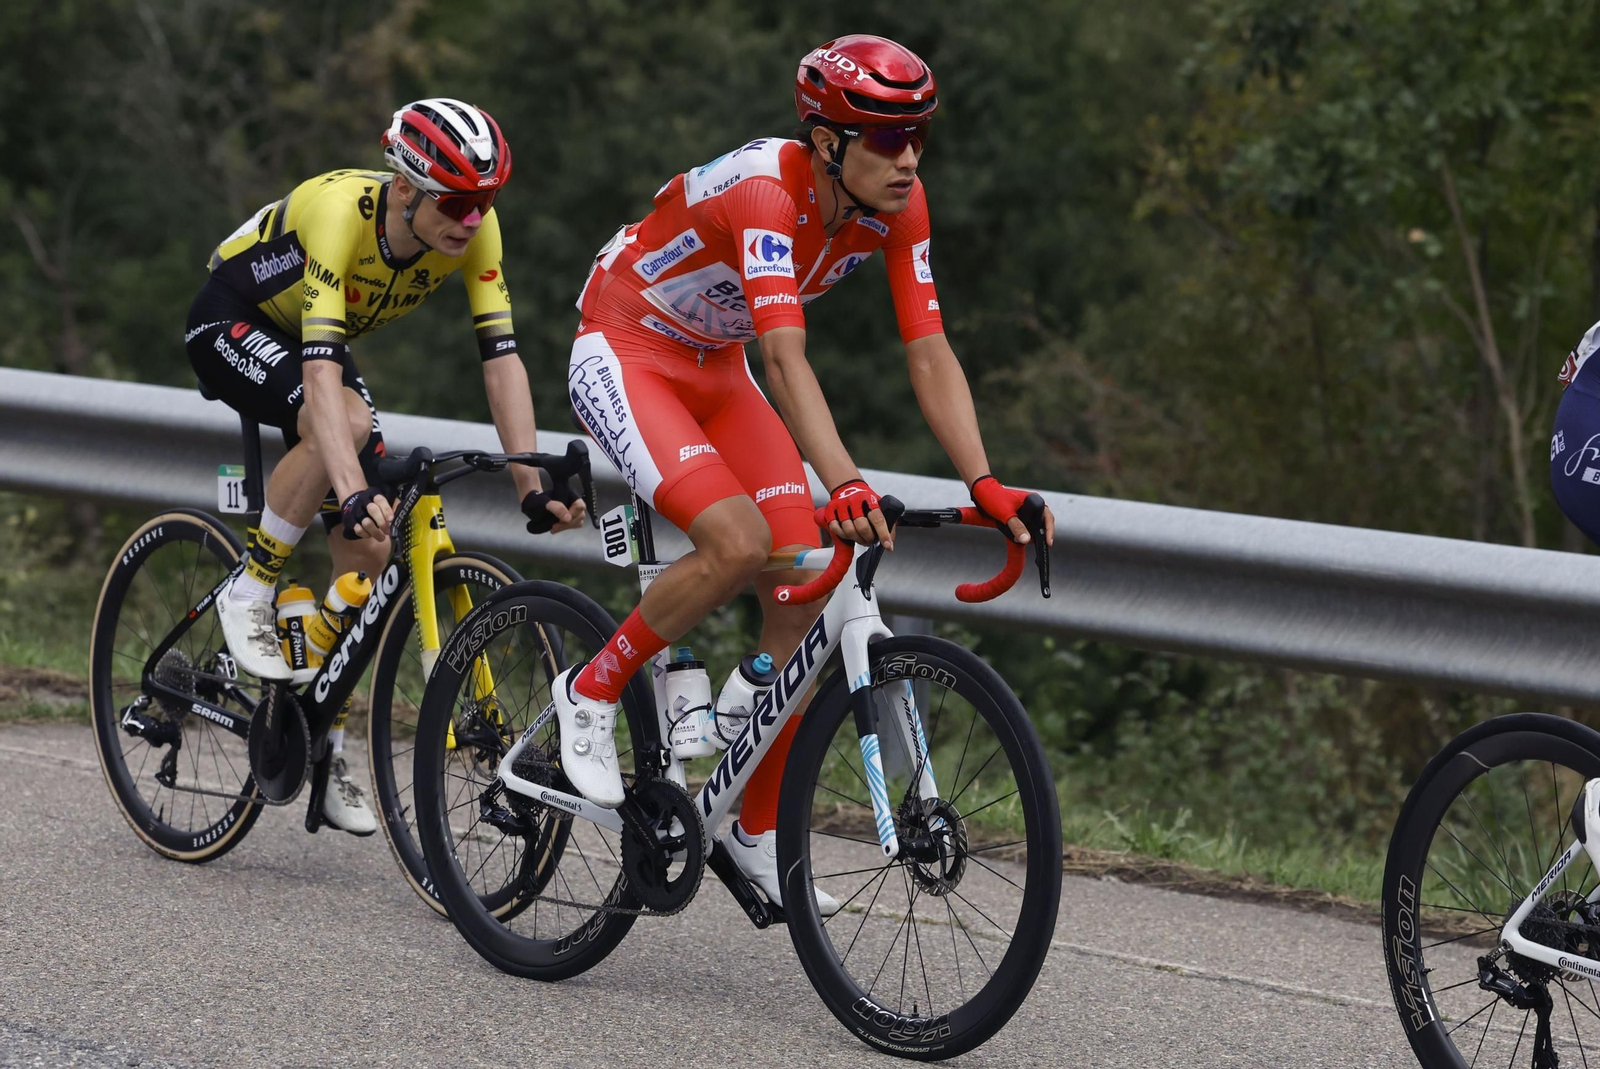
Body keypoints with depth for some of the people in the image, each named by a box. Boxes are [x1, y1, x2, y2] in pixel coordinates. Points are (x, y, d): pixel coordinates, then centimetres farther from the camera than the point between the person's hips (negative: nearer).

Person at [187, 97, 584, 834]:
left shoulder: (473, 230, -22)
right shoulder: (341, 212, -38)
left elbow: (501, 358, -20)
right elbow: (321, 374, -46)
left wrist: (532, 488, -28)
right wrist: (355, 494, -56)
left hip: (313, 334, 6)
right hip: (230, 323, -6)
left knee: (368, 552, -5)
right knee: (345, 421, -36)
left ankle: (325, 749, 8)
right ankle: (249, 595, -17)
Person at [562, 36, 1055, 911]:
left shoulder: (897, 205, -14)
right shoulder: (764, 190, -34)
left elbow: (930, 356, -16)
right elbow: (786, 359, -43)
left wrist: (987, 489, -28)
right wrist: (844, 488, -55)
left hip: (713, 370, 7)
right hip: (621, 353, -7)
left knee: (803, 590, -6)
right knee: (738, 543, -28)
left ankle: (757, 830, 5)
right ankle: (591, 691, -5)